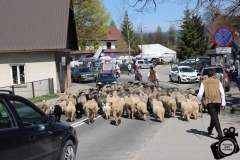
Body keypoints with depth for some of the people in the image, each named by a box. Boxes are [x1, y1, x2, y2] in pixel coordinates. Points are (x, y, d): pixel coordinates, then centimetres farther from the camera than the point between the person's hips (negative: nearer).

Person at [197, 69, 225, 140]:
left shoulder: (204, 82, 1)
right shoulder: (218, 82, 4)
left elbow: (200, 93, -5)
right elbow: (222, 93, -2)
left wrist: (199, 102, 10)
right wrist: (223, 103, 2)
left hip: (209, 102, -2)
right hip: (217, 102, 2)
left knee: (215, 118, -2)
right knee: (214, 116, 23)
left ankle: (220, 134, -11)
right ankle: (210, 130, 40)